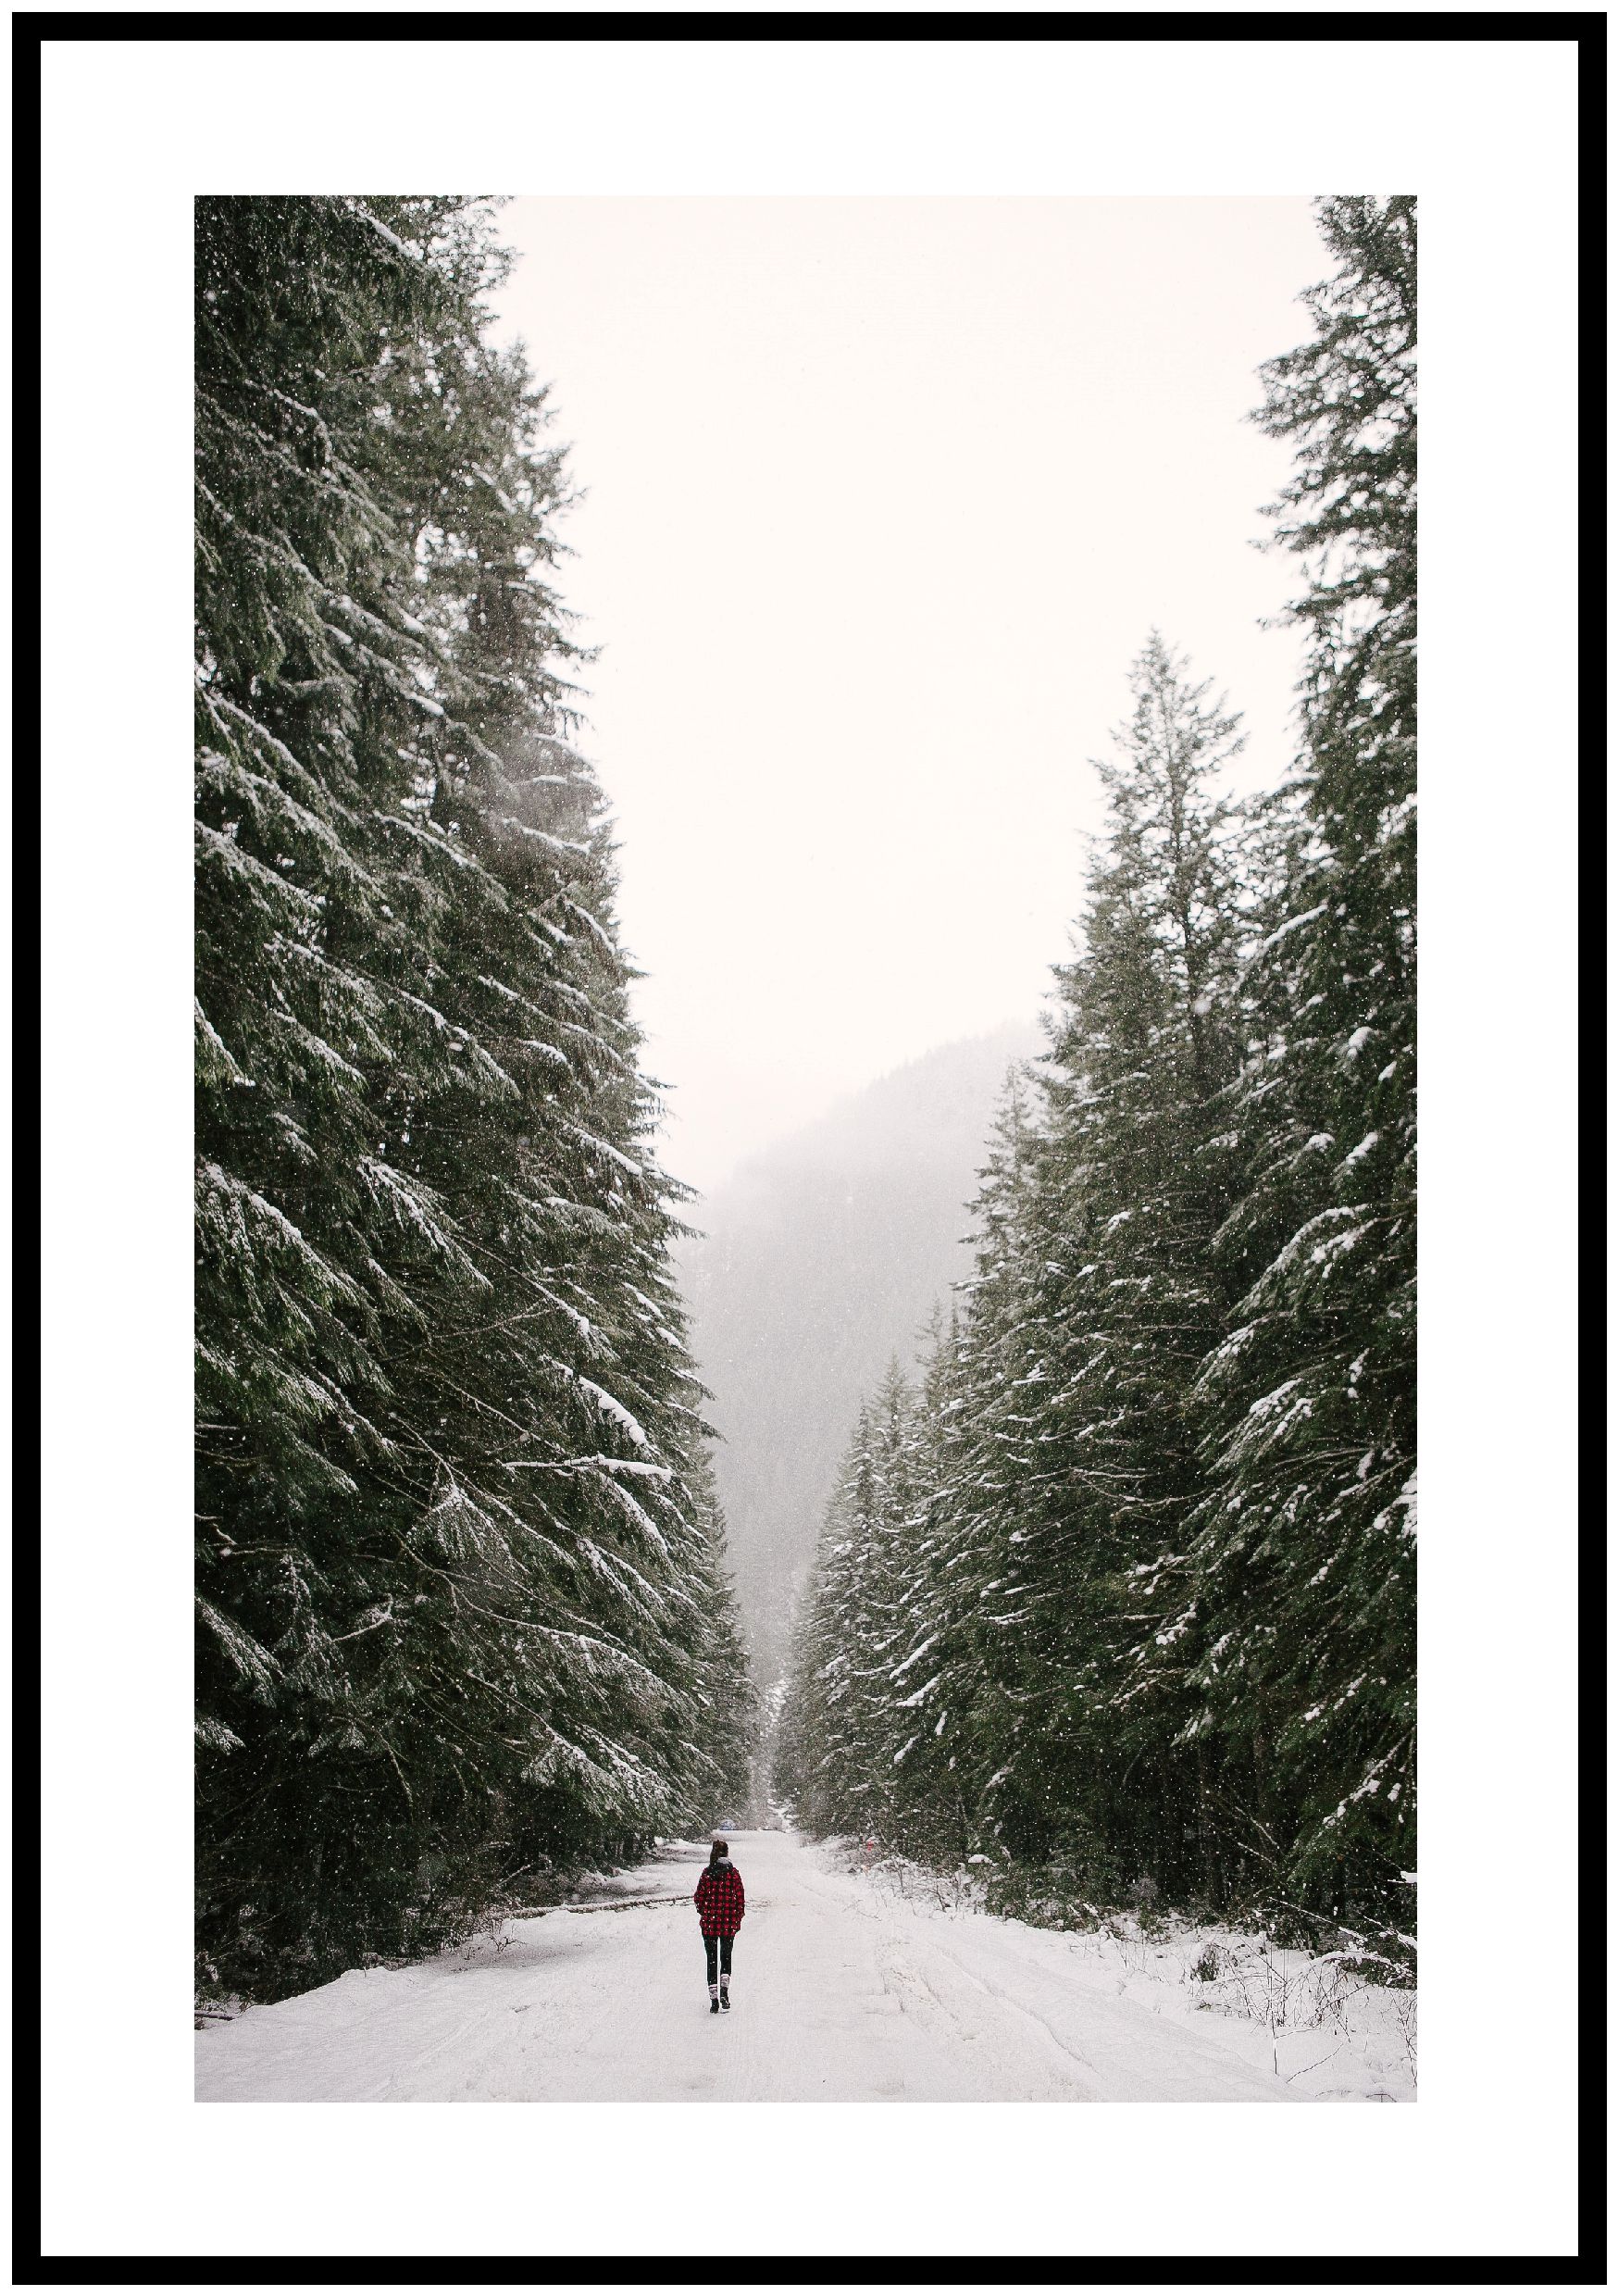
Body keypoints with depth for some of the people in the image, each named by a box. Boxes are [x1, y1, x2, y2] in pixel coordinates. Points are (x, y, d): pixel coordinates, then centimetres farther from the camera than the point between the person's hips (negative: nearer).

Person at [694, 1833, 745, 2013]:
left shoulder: (707, 1873, -8)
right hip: (729, 1924, 1)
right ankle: (724, 1990, -3)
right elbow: (740, 1898, -3)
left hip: (709, 1923, -1)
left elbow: (699, 1897, -4)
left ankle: (714, 2000, 4)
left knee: (712, 1959, 9)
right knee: (726, 1957, 18)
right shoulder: (733, 1873, -6)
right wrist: (738, 1919, 9)